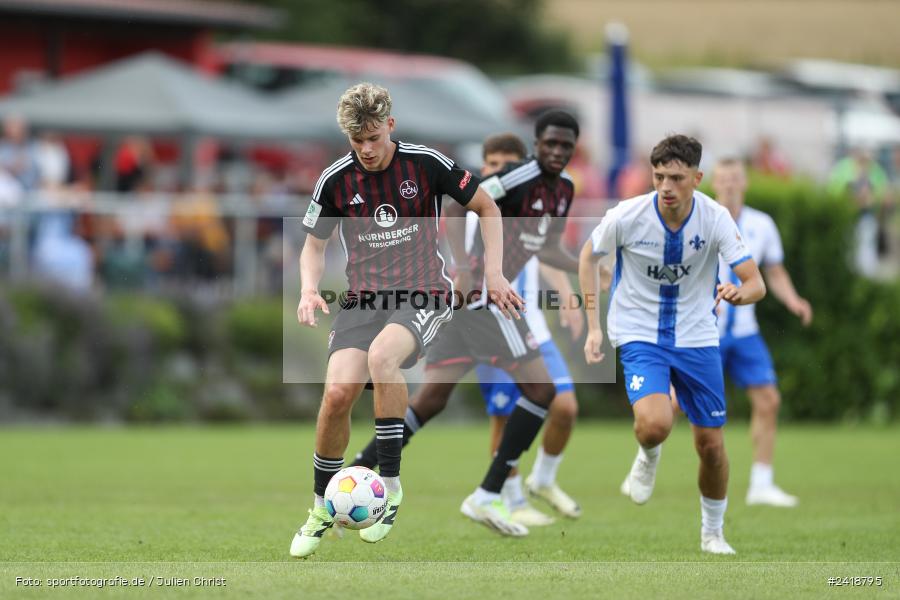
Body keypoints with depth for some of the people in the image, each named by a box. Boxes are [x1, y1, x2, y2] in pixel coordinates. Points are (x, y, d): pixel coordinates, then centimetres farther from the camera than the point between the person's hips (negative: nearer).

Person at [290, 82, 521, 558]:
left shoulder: (425, 163, -6)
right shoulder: (336, 180, 0)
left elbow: (486, 207, 8)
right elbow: (314, 245, 14)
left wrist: (494, 273, 0)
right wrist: (309, 289, -6)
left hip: (423, 295, -3)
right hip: (363, 299, 3)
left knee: (381, 356, -35)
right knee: (337, 391, -20)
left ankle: (390, 484, -22)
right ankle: (322, 509, 2)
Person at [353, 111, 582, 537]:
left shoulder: (563, 191, 15)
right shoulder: (521, 175, -14)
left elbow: (543, 248, 29)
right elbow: (454, 210, -20)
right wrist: (465, 268, -29)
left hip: (474, 296, 9)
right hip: (480, 292, -9)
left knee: (431, 400, 7)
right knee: (540, 388, -9)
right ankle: (486, 497, -7)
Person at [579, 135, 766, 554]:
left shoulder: (715, 219, -15)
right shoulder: (627, 217, -17)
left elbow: (756, 283, -18)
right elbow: (588, 256, 3)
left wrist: (740, 292, -43)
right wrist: (593, 327, -2)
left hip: (697, 337, 2)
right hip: (640, 334, -2)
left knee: (711, 444, 4)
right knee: (655, 423, -28)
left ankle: (712, 532, 29)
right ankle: (648, 456, 10)